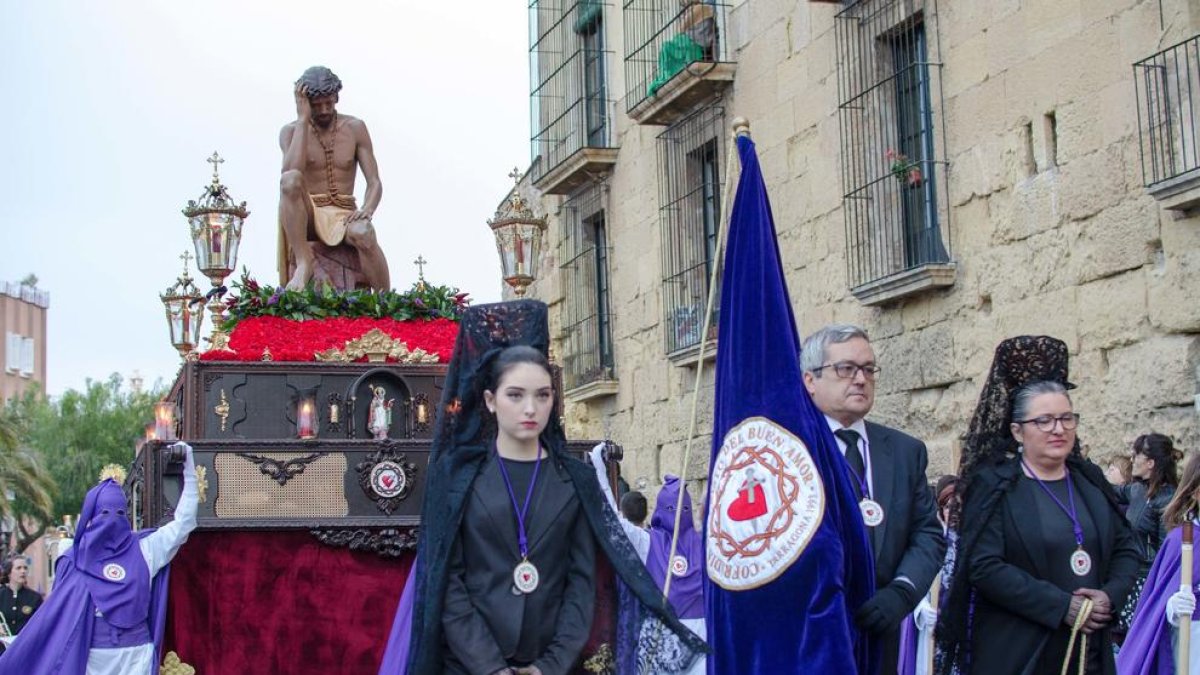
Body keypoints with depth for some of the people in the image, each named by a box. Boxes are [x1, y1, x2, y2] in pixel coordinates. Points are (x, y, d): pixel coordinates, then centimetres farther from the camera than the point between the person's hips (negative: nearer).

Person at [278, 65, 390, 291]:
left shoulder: (355, 128, 7)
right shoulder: (291, 131, 3)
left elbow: (375, 182, 3)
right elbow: (292, 171, -19)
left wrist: (367, 209, -20)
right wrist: (303, 119, -14)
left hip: (344, 214, 0)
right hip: (307, 215, 0)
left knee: (363, 234, -37)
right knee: (290, 180, -34)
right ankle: (304, 262, -31)